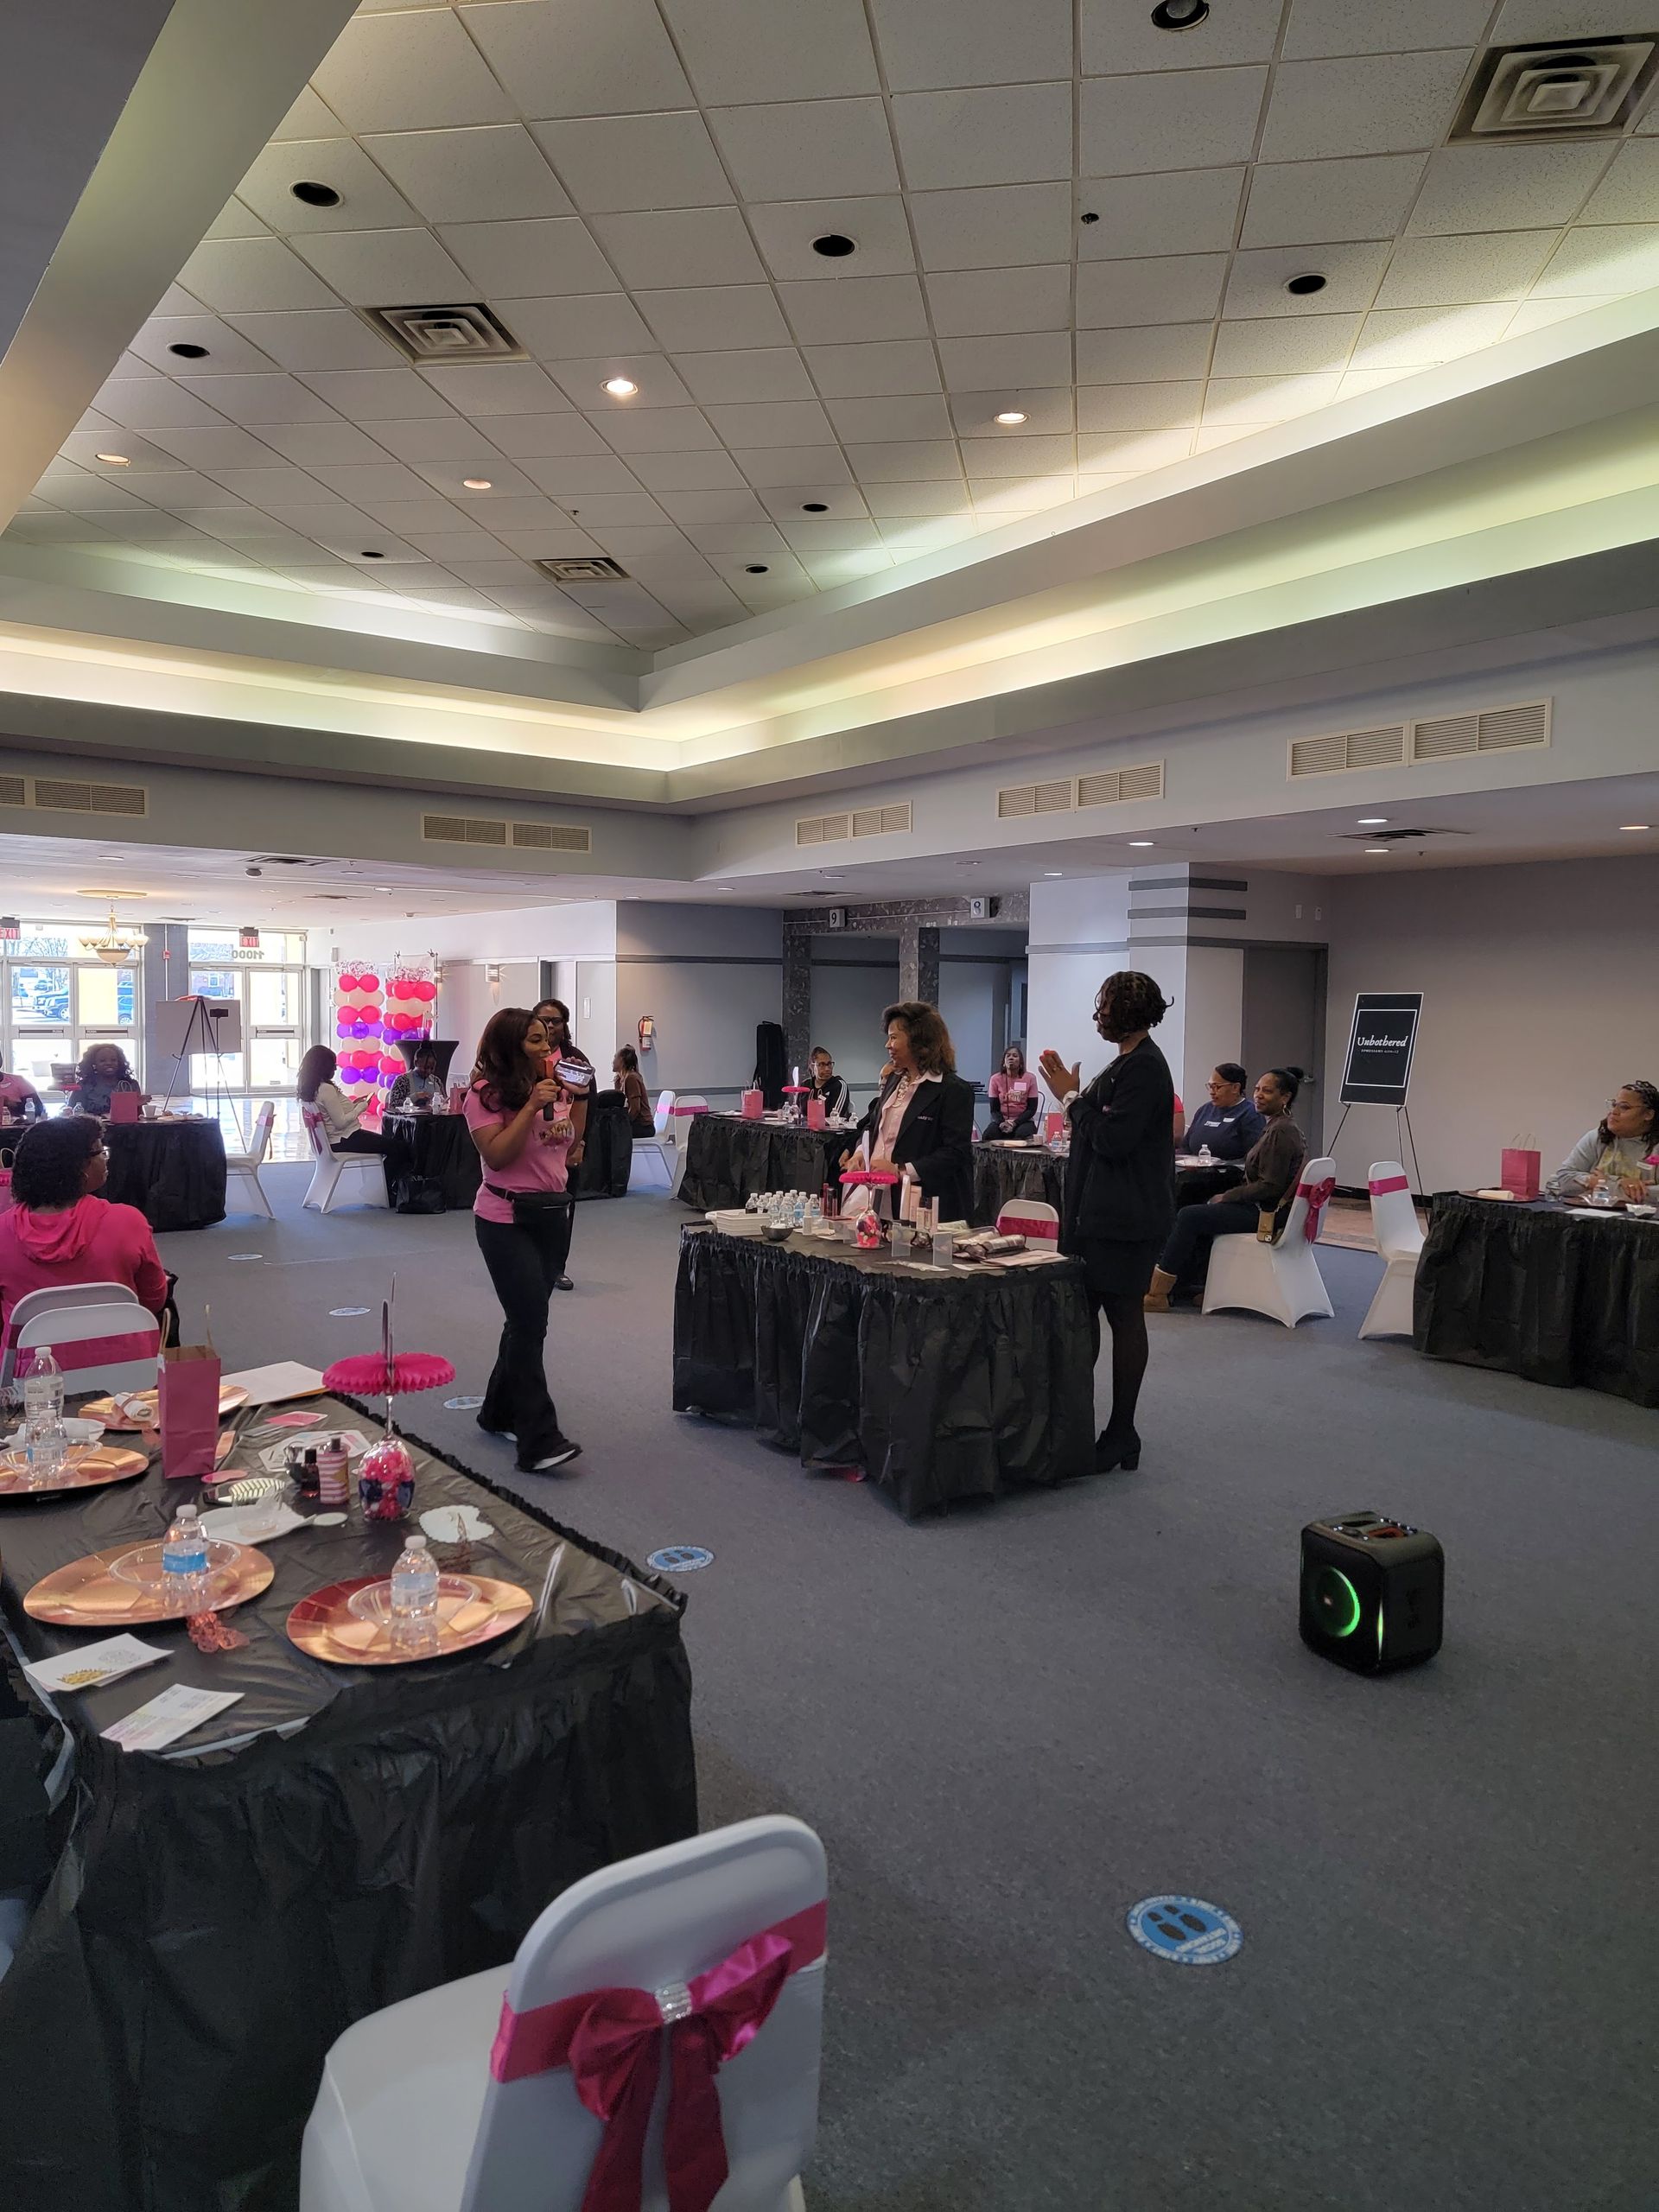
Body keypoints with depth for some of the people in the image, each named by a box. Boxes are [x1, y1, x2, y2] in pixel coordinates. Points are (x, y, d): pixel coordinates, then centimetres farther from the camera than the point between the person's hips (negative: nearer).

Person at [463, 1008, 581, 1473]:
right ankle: (539, 1443, -13)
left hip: (553, 1212, 7)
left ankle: (500, 1413, 31)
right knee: (530, 1323, -13)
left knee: (526, 1320, 14)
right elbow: (496, 1155, -18)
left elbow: (571, 1144, 16)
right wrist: (531, 1106, -22)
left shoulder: (554, 1087, 8)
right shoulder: (485, 1093, -9)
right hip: (506, 1217, -7)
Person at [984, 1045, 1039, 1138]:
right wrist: (1002, 1123, -20)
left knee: (1022, 1134, -35)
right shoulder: (996, 1079, 2)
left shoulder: (1030, 1079, -1)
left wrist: (1015, 1123, -17)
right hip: (1001, 1120, 1)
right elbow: (994, 1109, 2)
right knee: (989, 1134, -31)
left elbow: (1032, 1109, -2)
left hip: (1023, 1121, -1)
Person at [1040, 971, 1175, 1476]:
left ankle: (1121, 1436, 6)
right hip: (1102, 1212, 10)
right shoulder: (1130, 1062, 16)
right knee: (1084, 1311, 12)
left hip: (1124, 1219, -10)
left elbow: (1112, 1140, -23)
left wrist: (1073, 1098, -13)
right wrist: (1072, 1096, 12)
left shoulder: (1144, 1067, -16)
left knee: (1123, 1315, -3)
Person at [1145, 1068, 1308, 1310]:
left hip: (1266, 1214, -10)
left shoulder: (1281, 1132, -17)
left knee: (1189, 1216, -12)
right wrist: (1227, 1195, 6)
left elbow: (1270, 1187, -21)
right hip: (1262, 1207, 10)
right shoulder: (1278, 1128, 14)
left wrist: (1227, 1197, -12)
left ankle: (1157, 1293, -8)